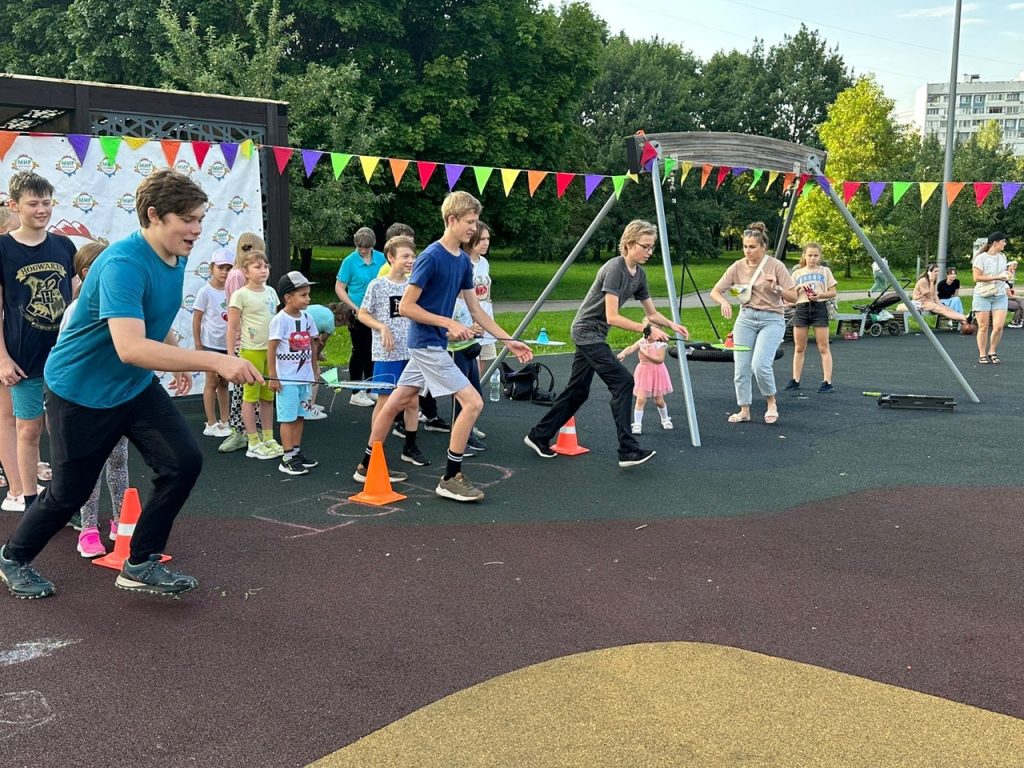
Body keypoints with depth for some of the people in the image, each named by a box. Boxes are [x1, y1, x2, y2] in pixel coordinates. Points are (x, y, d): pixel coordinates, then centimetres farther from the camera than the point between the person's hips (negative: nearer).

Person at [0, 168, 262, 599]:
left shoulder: (177, 259, -2)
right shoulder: (123, 264, -31)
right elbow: (130, 347, -44)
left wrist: (178, 359, 20)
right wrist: (216, 362, -49)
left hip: (136, 388, 7)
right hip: (81, 392, -7)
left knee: (184, 462, -7)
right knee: (69, 492, 6)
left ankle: (141, 565, 7)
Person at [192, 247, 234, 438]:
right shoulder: (205, 292, -8)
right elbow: (196, 320, -6)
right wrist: (198, 345, -8)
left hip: (228, 344, 4)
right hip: (211, 344, -4)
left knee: (224, 383, 13)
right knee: (212, 383, 2)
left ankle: (225, 422, 21)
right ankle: (211, 424, 9)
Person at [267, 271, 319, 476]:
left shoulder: (307, 317, 7)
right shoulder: (280, 320, -13)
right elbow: (271, 349, -13)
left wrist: (314, 372, 15)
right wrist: (272, 377, -14)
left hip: (304, 378, 7)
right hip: (287, 380, -7)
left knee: (300, 416, 13)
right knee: (288, 418, -3)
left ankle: (296, 452, 24)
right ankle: (287, 459, 2)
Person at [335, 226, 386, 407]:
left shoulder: (380, 258, 1)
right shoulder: (350, 261, -9)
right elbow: (339, 287, -7)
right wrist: (354, 307, -15)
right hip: (358, 314, -4)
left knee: (372, 351, 13)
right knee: (360, 351, 1)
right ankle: (356, 393, 10)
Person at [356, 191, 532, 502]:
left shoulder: (463, 260, 8)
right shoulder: (431, 257, -17)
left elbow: (475, 310, 12)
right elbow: (406, 306, -17)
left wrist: (510, 342, 9)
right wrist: (448, 324, -19)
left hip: (429, 345, 9)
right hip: (428, 344, -9)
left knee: (396, 403, 17)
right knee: (472, 402, -10)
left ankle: (367, 465, 30)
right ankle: (450, 479, -2)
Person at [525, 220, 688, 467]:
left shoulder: (639, 273, 5)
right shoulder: (614, 269, -21)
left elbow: (651, 313, 11)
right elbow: (612, 317, -25)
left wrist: (672, 325, -6)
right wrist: (646, 329, -26)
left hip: (592, 335, 9)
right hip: (587, 331, -9)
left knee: (578, 391, 13)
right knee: (622, 382, -16)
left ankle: (539, 436, 25)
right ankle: (628, 451, -15)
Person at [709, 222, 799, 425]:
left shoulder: (775, 266, -8)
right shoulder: (738, 266, 0)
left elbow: (793, 297, -5)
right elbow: (715, 291, 0)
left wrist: (776, 288, -23)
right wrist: (724, 302, -22)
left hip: (772, 319, -4)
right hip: (746, 318, 4)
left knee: (760, 364, -20)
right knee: (741, 368, 1)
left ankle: (771, 402, 5)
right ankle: (744, 410, 16)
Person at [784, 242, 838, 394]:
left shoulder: (825, 271, 9)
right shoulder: (797, 273, 13)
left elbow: (833, 292, 6)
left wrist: (820, 295, -12)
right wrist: (799, 288, -8)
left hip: (819, 308, -2)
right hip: (801, 308, 2)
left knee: (823, 347, -5)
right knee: (799, 348, 6)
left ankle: (827, 382, -7)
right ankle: (795, 380, 13)